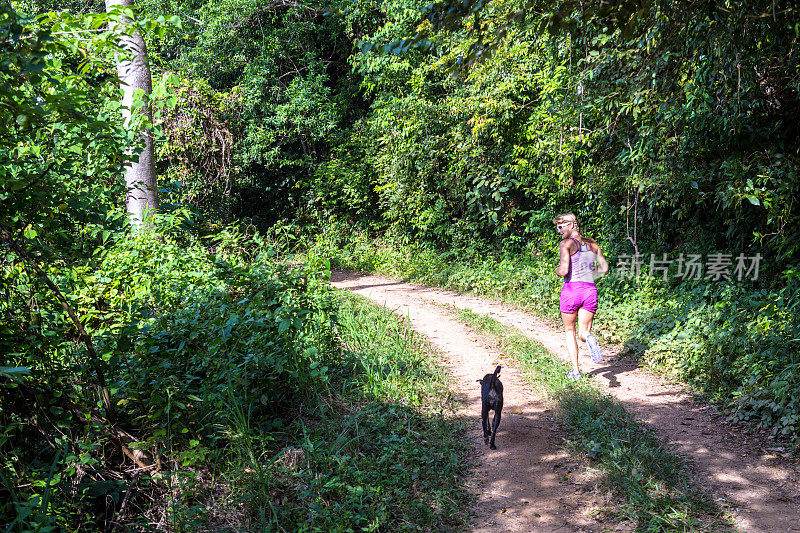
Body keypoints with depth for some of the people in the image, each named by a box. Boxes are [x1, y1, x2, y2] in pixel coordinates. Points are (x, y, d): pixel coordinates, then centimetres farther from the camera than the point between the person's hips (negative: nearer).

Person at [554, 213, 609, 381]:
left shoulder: (566, 244, -6)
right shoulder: (592, 244, 12)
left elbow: (564, 271, -16)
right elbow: (604, 268, 13)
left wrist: (558, 270, 6)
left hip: (571, 289, -4)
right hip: (590, 290, 4)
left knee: (569, 331, 14)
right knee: (583, 333, 9)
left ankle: (575, 370, 7)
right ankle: (590, 338, -29)